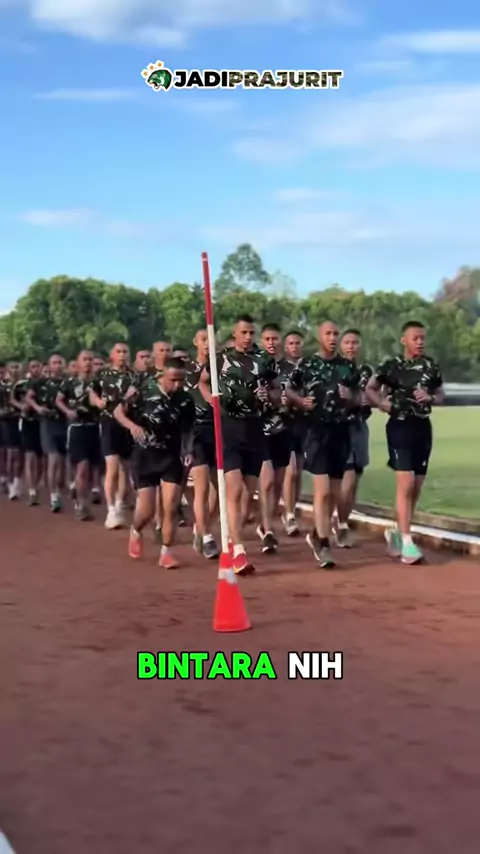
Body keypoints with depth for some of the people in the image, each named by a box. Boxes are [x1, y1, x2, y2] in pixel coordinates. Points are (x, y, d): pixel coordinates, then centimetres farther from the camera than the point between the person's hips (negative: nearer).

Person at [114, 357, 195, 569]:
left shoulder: (186, 400, -5)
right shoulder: (143, 391, -15)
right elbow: (118, 411, -5)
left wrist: (187, 450, -5)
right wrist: (132, 425, -24)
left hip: (172, 456, 2)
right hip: (145, 456, -2)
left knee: (171, 508, -5)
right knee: (147, 511, -1)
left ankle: (166, 552, 10)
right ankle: (135, 531, 34)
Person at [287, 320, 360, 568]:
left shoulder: (349, 366, 9)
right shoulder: (306, 364, 0)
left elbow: (359, 397, 15)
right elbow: (289, 390, 5)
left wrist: (351, 397, -7)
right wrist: (301, 401, -14)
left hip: (341, 431, 4)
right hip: (317, 430, -4)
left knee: (335, 493, 11)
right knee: (322, 491, -11)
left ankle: (317, 534, 31)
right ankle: (323, 545, -8)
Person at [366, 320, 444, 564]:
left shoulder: (431, 366, 7)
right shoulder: (391, 366, -5)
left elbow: (441, 395, 14)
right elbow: (369, 389, 4)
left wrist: (430, 398, -7)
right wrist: (382, 403, -14)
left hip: (423, 428, 5)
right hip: (400, 427, -5)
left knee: (416, 487, 9)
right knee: (406, 484, -14)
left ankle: (397, 532, 27)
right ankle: (406, 542, -12)